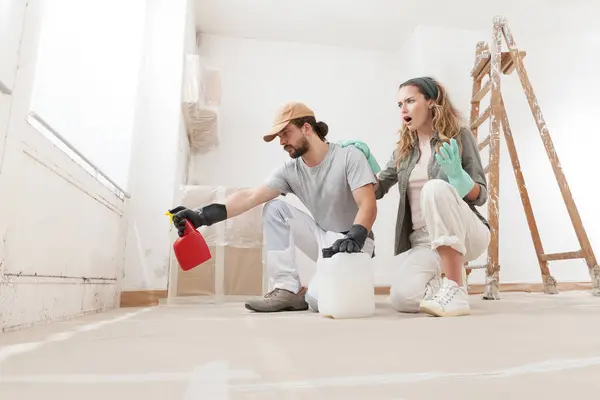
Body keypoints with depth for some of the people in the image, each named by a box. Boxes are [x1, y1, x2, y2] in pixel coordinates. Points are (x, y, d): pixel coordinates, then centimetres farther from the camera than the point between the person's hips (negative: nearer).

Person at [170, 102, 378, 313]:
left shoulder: (349, 156, -15)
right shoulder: (290, 170, -4)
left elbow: (368, 206, -23)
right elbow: (251, 196, -15)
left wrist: (353, 238, -42)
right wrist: (202, 216, -27)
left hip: (354, 242, -5)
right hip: (323, 237, 5)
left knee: (319, 298, -29)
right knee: (274, 208, -13)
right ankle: (287, 289, -11)